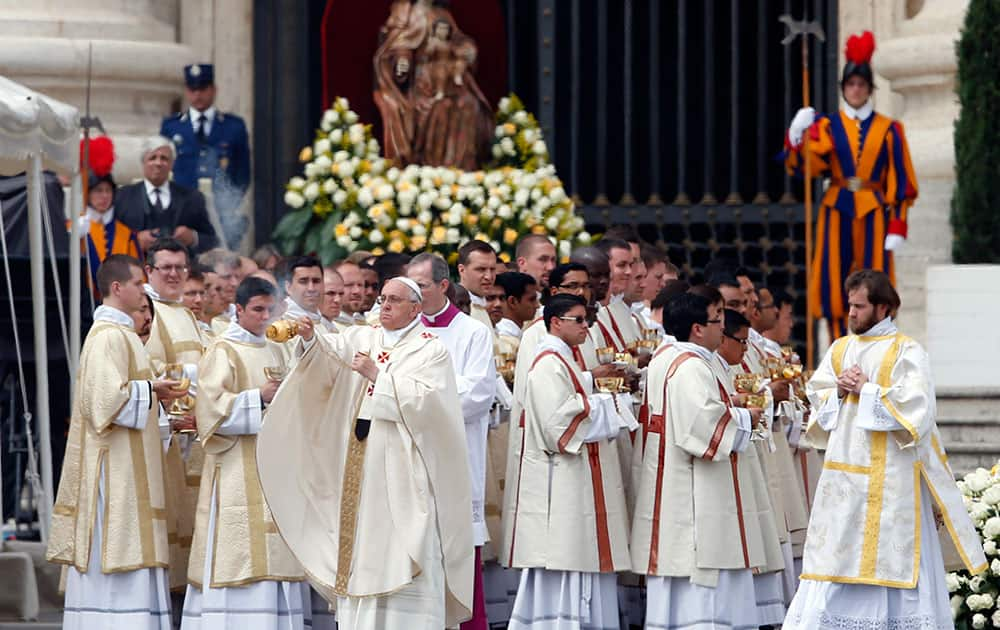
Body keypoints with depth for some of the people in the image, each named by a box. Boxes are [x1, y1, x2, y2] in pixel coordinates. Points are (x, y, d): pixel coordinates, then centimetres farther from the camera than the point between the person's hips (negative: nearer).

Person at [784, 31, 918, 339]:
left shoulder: (888, 129, 6)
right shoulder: (827, 126, 7)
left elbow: (900, 181, 3)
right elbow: (805, 166, -6)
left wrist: (897, 225, -5)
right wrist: (796, 137, -24)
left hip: (873, 212, -1)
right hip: (837, 211, 1)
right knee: (835, 284, -2)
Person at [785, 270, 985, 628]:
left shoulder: (907, 353, -6)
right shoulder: (840, 350, 13)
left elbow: (915, 409, -15)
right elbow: (816, 400, 13)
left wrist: (867, 390, -13)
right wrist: (839, 392, -7)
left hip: (890, 473, -5)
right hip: (844, 470, 5)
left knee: (892, 558, -3)